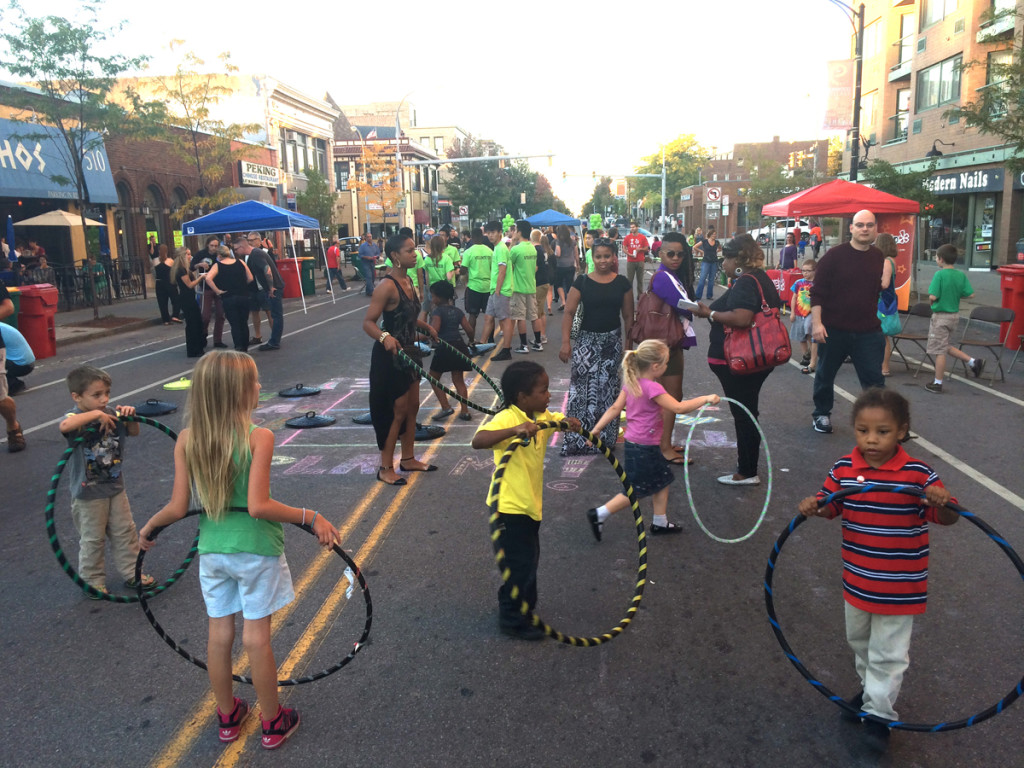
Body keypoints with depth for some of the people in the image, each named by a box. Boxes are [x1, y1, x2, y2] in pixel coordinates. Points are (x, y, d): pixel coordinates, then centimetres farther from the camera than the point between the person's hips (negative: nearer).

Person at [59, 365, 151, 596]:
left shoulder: (111, 413, -4)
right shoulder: (75, 418, -19)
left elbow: (134, 432, 6)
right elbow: (65, 426, -43)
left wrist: (130, 415, -13)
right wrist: (96, 414, -41)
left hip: (115, 487, 5)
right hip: (88, 493, -5)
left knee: (125, 532, 15)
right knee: (93, 540, 9)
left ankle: (131, 572, 29)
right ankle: (93, 580, 26)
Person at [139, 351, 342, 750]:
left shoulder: (186, 439, -7)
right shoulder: (259, 437, -20)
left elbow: (178, 508, -5)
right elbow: (258, 506, -26)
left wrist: (149, 526, 14)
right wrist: (310, 516, -17)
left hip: (212, 550, 4)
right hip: (255, 550, -4)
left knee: (219, 635, 17)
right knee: (257, 638, 9)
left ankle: (227, 716, 37)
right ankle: (273, 724, 27)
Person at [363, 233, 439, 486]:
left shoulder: (408, 280, 7)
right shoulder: (387, 286, -21)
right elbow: (368, 322, -24)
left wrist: (426, 327, 23)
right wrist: (385, 336, -41)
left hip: (409, 352, 9)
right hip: (390, 356, -9)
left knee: (412, 408, 16)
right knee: (397, 412, -2)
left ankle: (408, 459, 31)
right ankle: (386, 468, 12)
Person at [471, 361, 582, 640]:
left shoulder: (542, 417, 1)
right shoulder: (506, 419, -24)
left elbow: (561, 419, 18)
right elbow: (478, 441, -39)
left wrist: (570, 423, -7)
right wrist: (515, 430, -51)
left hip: (530, 503, 9)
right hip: (510, 506, -8)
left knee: (529, 558, 22)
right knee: (520, 562, 1)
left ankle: (523, 606, 41)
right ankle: (511, 619, 19)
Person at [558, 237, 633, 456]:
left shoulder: (622, 284, 2)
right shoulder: (582, 282, -3)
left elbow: (628, 316, 6)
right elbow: (569, 312, -5)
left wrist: (629, 345, 4)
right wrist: (566, 342, -12)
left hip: (613, 341, 2)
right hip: (586, 340, -2)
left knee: (608, 389, 8)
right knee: (583, 388, -6)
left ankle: (605, 436, 23)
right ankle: (578, 438, 2)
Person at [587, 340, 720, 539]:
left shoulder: (631, 383, 4)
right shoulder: (652, 388, -23)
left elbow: (615, 408, 5)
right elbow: (678, 408, -28)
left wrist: (596, 430, 9)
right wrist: (705, 399, -20)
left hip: (635, 443, 9)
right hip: (643, 448, -9)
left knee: (662, 481, 20)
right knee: (636, 492, 3)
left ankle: (660, 523, 30)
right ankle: (599, 514, 6)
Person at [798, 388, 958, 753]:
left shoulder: (918, 474, -19)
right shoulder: (843, 469, -9)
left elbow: (948, 518, -16)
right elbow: (831, 506, 1)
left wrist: (942, 502, -38)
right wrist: (813, 506, -21)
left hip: (899, 586, -4)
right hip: (857, 581, 5)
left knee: (888, 652, 9)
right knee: (859, 641, 25)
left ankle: (878, 713, 26)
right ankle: (871, 689, 48)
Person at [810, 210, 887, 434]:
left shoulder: (880, 259, 5)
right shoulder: (834, 255, -7)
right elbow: (818, 292, -9)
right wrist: (817, 322, -16)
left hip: (868, 331, 2)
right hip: (833, 329, -2)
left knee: (875, 378, -1)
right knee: (825, 375, 13)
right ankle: (821, 414, 31)